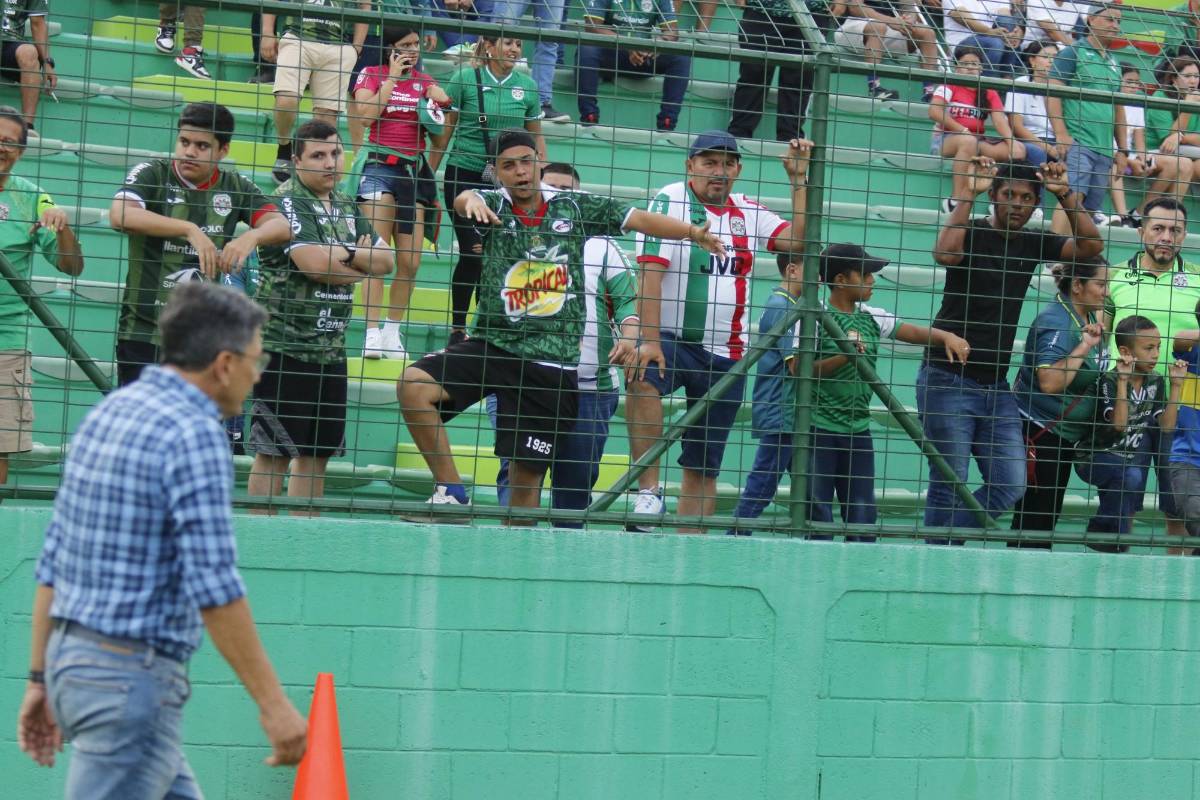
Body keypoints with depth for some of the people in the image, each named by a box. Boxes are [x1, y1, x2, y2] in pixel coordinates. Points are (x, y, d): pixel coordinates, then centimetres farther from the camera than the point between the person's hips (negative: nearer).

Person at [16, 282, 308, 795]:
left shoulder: (108, 412, 12)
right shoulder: (194, 434, -15)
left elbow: (53, 561, 14)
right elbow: (213, 586, -21)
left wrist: (41, 677, 18)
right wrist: (272, 703, -17)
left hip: (71, 658, 10)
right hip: (132, 675, -10)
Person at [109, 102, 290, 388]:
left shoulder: (236, 187, 5)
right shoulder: (152, 174, -6)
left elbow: (281, 226, -5)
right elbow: (119, 215, -24)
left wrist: (251, 237, -29)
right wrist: (190, 230, -33)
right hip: (143, 332, -3)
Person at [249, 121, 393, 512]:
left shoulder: (347, 207, 15)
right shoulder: (287, 202, -9)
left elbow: (385, 261, 7)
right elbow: (314, 263, -21)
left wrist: (343, 255, -12)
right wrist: (359, 259, -2)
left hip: (330, 349, 8)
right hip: (285, 345, -8)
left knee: (317, 452, 11)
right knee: (274, 452, -4)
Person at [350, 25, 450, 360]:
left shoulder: (426, 82, 13)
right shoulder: (372, 74, 3)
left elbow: (440, 130, 11)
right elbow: (366, 113, -14)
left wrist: (438, 103, -6)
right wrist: (392, 76, -9)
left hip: (415, 170, 4)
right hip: (379, 166, -4)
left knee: (410, 262, 1)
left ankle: (392, 333, 13)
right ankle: (372, 335, -16)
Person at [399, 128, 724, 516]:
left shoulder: (575, 206, 7)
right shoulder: (493, 203, 2)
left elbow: (640, 219, 5)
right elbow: (465, 199, -20)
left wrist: (692, 232, -11)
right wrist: (471, 201, -45)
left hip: (552, 361, 0)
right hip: (490, 343, 0)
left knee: (528, 474, 1)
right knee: (414, 384, -24)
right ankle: (451, 490, -12)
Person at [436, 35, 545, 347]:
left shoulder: (527, 87, 6)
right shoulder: (464, 79, -2)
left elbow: (536, 138, 16)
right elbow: (444, 130, 3)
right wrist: (428, 176, 3)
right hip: (463, 176, -2)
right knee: (472, 252, -7)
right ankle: (458, 329, 6)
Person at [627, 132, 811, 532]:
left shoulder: (747, 212, 13)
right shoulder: (671, 201, -5)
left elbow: (799, 240, 5)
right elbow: (650, 274, -15)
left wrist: (798, 179, 2)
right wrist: (649, 341, -25)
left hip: (726, 353, 5)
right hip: (671, 338, -5)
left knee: (704, 467, 4)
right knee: (643, 376, -39)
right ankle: (648, 489, -33)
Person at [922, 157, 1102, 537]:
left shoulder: (1032, 243, 9)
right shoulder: (971, 232, -7)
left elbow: (1091, 246, -2)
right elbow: (944, 253, -29)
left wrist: (1066, 195, -11)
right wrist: (969, 193, -27)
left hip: (996, 387, 6)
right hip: (949, 381, -6)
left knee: (1011, 487, 0)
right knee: (949, 487, -5)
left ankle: (942, 547, 12)